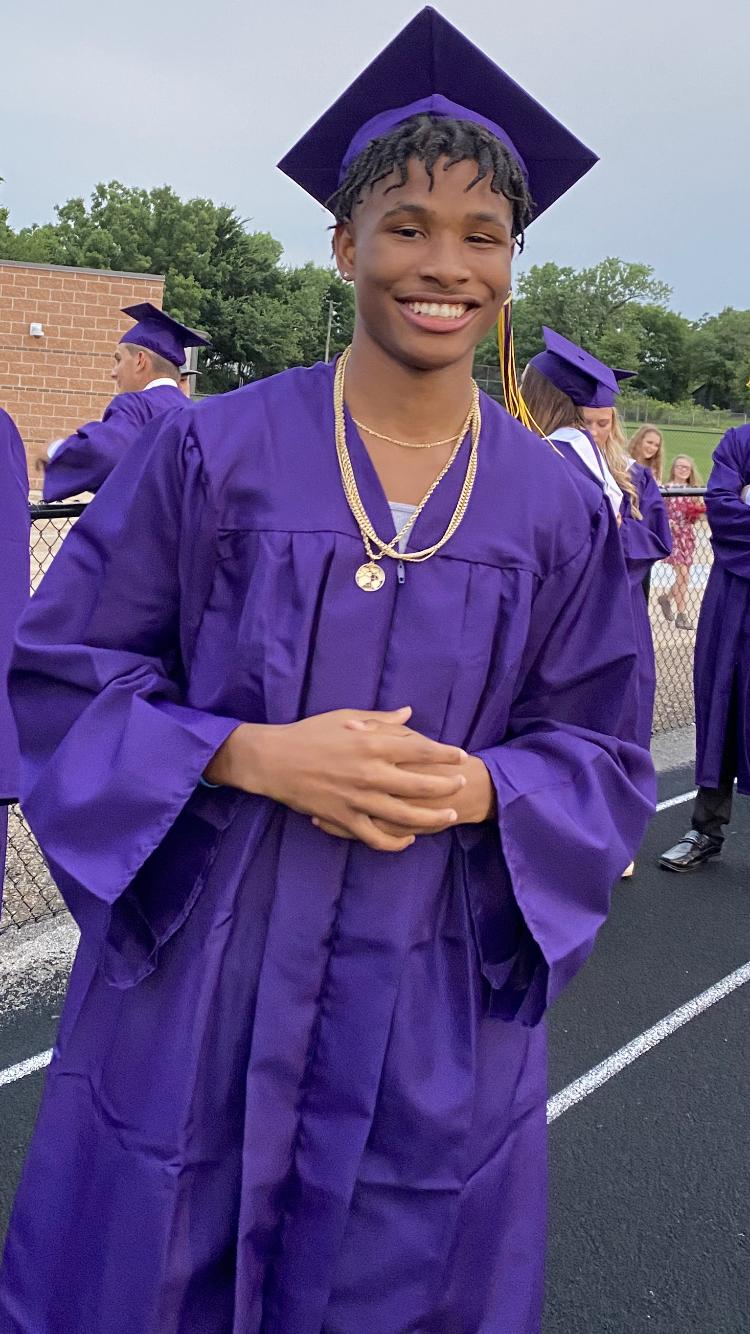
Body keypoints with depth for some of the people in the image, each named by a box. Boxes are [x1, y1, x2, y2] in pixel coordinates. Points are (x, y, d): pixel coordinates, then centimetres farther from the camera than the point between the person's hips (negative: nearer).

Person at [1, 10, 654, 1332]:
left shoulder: (559, 511, -1)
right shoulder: (215, 453, -7)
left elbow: (602, 759, 5)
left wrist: (478, 789, -17)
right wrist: (253, 755, -20)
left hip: (434, 1013, 2)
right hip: (196, 981, -1)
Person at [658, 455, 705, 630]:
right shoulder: (666, 488, -3)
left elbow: (697, 516, 16)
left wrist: (697, 512, -5)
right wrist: (669, 522, -21)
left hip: (688, 535, 5)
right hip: (672, 534, -5)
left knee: (684, 576, 8)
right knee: (682, 573, -12)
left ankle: (666, 597, 35)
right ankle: (682, 614, -6)